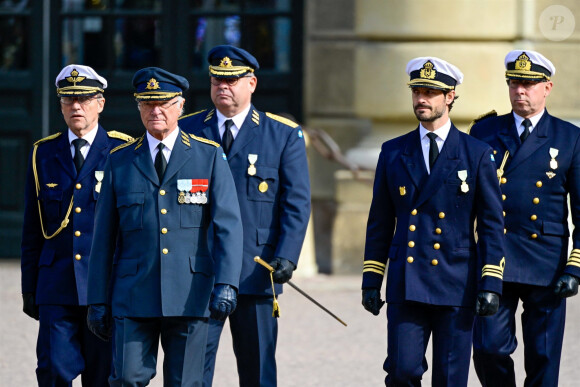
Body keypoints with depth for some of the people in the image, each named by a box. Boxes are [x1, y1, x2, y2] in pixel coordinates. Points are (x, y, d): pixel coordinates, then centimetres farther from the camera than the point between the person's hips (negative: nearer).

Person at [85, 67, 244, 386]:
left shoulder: (209, 156, 5)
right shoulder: (120, 161, 9)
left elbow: (228, 224, -3)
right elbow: (104, 235, 10)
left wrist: (226, 283, -16)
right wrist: (97, 300, 6)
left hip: (190, 296, -1)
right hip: (134, 297, 1)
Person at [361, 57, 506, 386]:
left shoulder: (477, 155, 2)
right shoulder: (393, 153, 10)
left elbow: (492, 224, 1)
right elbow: (380, 222, 13)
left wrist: (491, 284, -7)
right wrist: (371, 280, 8)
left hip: (457, 285, -2)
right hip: (405, 285, 2)